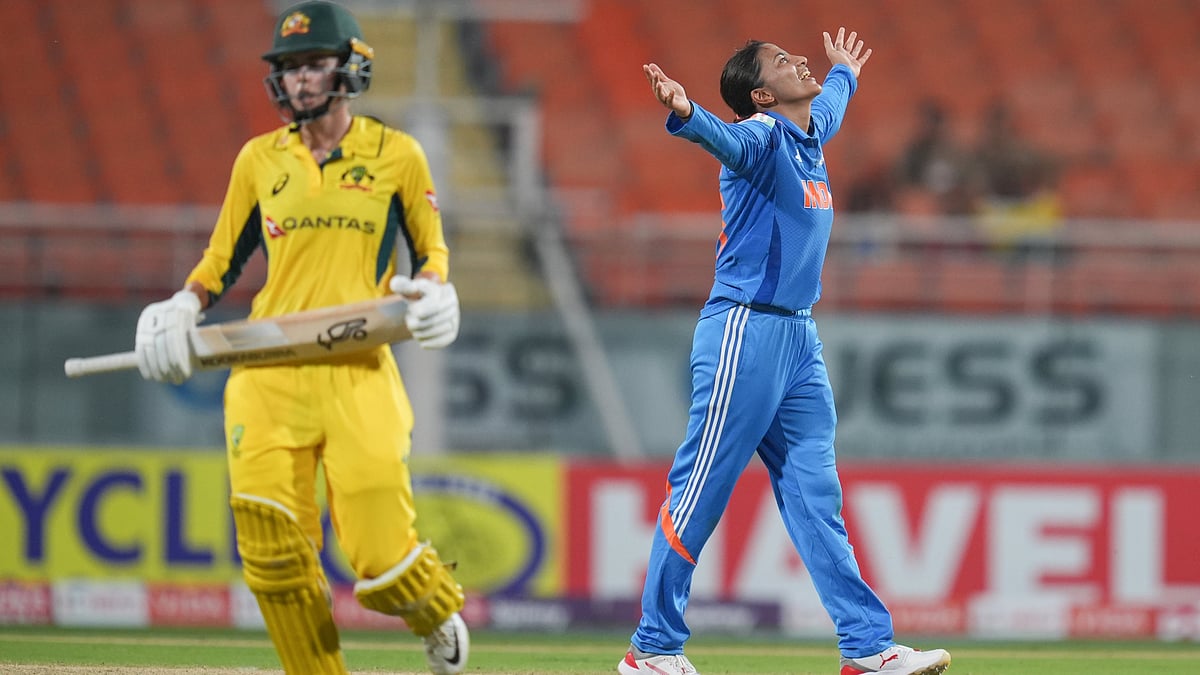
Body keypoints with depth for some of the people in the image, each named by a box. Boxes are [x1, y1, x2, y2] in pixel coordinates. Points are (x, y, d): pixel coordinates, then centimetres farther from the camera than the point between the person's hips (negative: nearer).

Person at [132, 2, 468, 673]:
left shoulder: (398, 155, 7)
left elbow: (431, 247, 15)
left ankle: (440, 612, 25)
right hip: (268, 377, 3)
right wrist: (184, 307, 1)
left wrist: (435, 291, -7)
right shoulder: (260, 159, 13)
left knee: (380, 556, -10)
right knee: (273, 554, -9)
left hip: (360, 373, -2)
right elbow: (223, 257, 20)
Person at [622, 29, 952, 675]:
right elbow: (725, 137, -35)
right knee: (700, 493, -5)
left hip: (800, 340, 9)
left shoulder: (810, 132, 16)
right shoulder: (761, 134, -11)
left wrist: (844, 73, 62)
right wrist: (684, 114, -57)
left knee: (815, 497, 7)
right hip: (744, 331, -9)